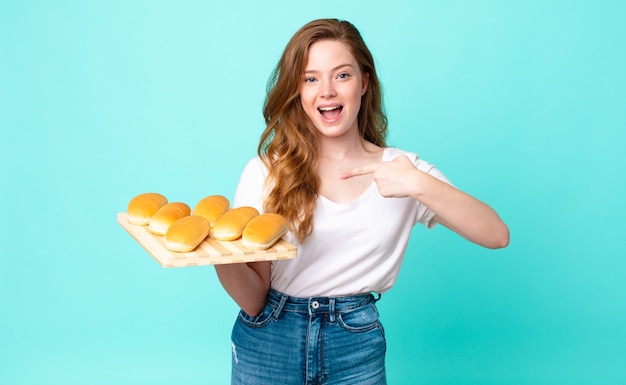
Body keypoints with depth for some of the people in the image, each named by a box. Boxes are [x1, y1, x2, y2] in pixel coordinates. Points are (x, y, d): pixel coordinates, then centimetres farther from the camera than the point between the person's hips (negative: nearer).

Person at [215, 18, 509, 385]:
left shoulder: (401, 168, -3)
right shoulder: (265, 172, -7)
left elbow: (497, 236, -13)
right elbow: (253, 299, -8)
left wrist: (420, 185, -28)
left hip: (357, 346, 1)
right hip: (267, 343, 0)